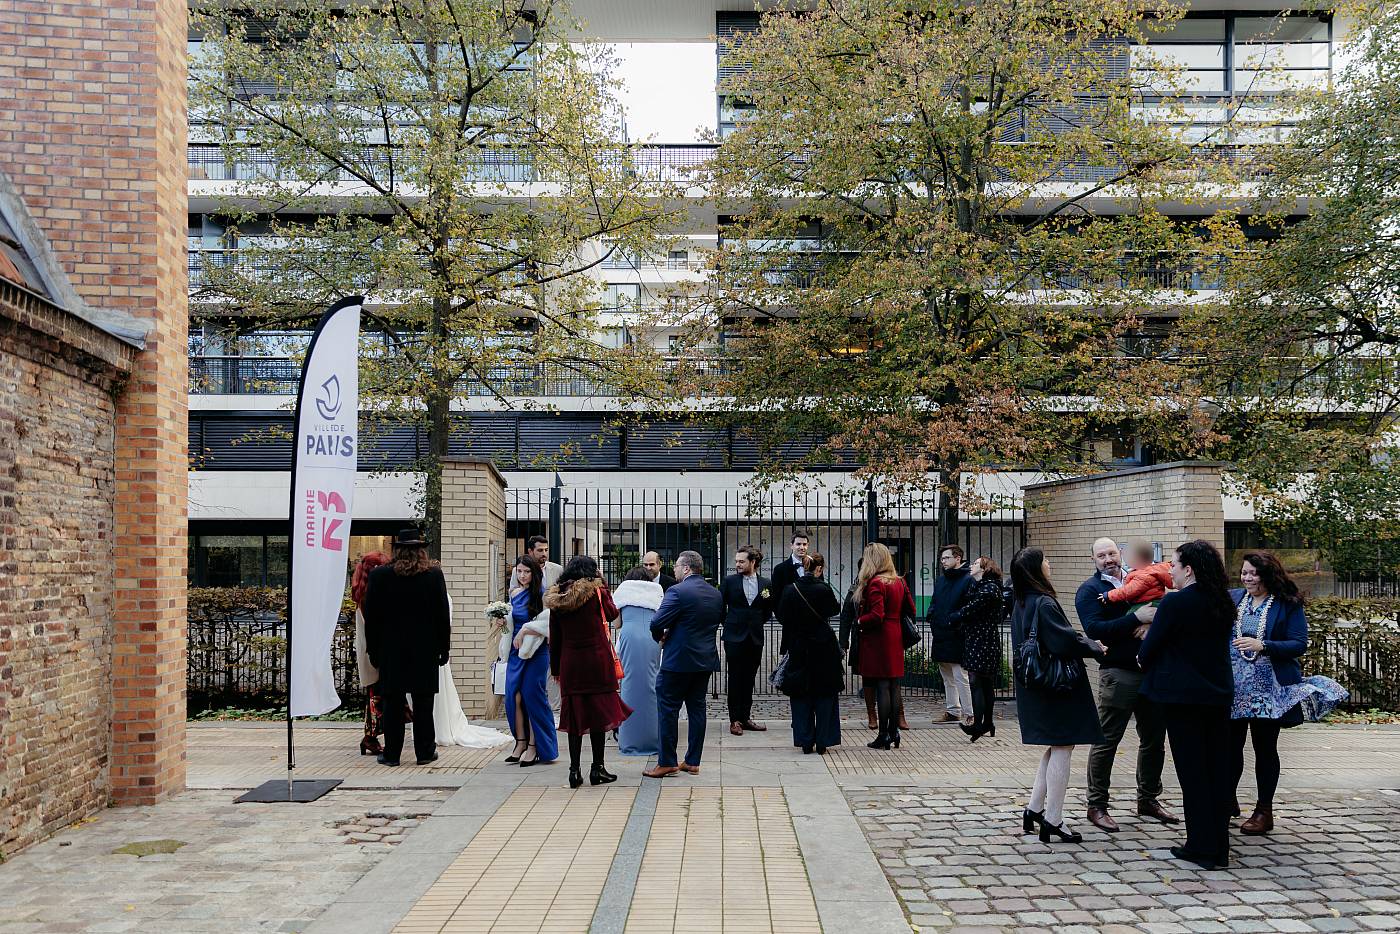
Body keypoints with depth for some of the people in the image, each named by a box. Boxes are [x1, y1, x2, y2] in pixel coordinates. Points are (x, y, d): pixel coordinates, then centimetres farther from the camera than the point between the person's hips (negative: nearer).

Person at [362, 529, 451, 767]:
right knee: (423, 702, 6)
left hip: (390, 650, 0)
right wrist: (443, 648, 7)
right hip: (425, 650, 0)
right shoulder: (434, 575, -5)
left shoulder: (379, 575, -4)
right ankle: (425, 751, 11)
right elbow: (443, 615, -2)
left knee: (392, 703, 7)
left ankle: (391, 753, 11)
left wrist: (373, 651, 8)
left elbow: (370, 617, 0)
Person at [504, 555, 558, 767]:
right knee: (514, 696, 1)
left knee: (531, 696, -3)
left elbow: (546, 624, -15)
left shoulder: (542, 595, -9)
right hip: (516, 652, 5)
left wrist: (524, 631, -17)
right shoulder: (514, 593, 9)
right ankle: (521, 743, 13)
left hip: (535, 652, -5)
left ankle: (533, 747, 6)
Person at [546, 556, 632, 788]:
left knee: (574, 715, 8)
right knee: (598, 712, 4)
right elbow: (612, 613, 13)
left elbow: (554, 638, 8)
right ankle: (597, 769, 8)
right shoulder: (596, 591, -5)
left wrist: (555, 669, 14)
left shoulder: (556, 598, 6)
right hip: (597, 660, -3)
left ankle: (574, 770, 7)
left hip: (569, 663, 3)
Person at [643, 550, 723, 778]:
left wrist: (660, 638, 2)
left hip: (678, 660, -7)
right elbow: (720, 621, 17)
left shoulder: (677, 591, -15)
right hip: (706, 660, 7)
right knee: (697, 708, 12)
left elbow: (656, 623, -19)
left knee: (668, 710, 2)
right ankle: (693, 762, 16)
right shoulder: (716, 594, 8)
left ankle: (666, 763, 4)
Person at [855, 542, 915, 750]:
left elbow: (876, 616, -21)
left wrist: (859, 621, -5)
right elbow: (911, 610, 14)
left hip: (878, 639, -7)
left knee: (882, 687, -4)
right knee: (894, 686, 11)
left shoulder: (875, 583, -15)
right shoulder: (900, 581, 9)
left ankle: (883, 736, -1)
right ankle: (894, 732, 16)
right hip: (896, 638, 8)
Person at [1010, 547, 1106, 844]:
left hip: (1035, 686, 9)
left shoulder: (1021, 602, 9)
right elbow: (1066, 641, -24)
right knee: (1062, 746, -1)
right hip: (1058, 685, -9)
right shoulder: (1044, 603, -20)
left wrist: (1085, 641, 8)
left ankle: (1034, 809, 20)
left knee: (1056, 746, 19)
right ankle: (1053, 821, 3)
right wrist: (1094, 647, -7)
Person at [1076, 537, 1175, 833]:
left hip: (1152, 669, 6)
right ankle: (1097, 806, 9)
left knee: (1154, 739, 15)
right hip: (1118, 673, -6)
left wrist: (1151, 623, -15)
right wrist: (1136, 618, -24)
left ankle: (1148, 799, 31)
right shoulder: (1089, 590, -3)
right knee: (1106, 742, -1)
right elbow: (1093, 628, -17)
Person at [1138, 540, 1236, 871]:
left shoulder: (1174, 602, -16)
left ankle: (1201, 848, 6)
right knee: (1217, 769, 11)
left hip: (1183, 697, -7)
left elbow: (1150, 647, -11)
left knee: (1191, 771, 1)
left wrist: (1143, 658, 12)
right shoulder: (1224, 604, 5)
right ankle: (1219, 848, 18)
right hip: (1219, 695, 7)